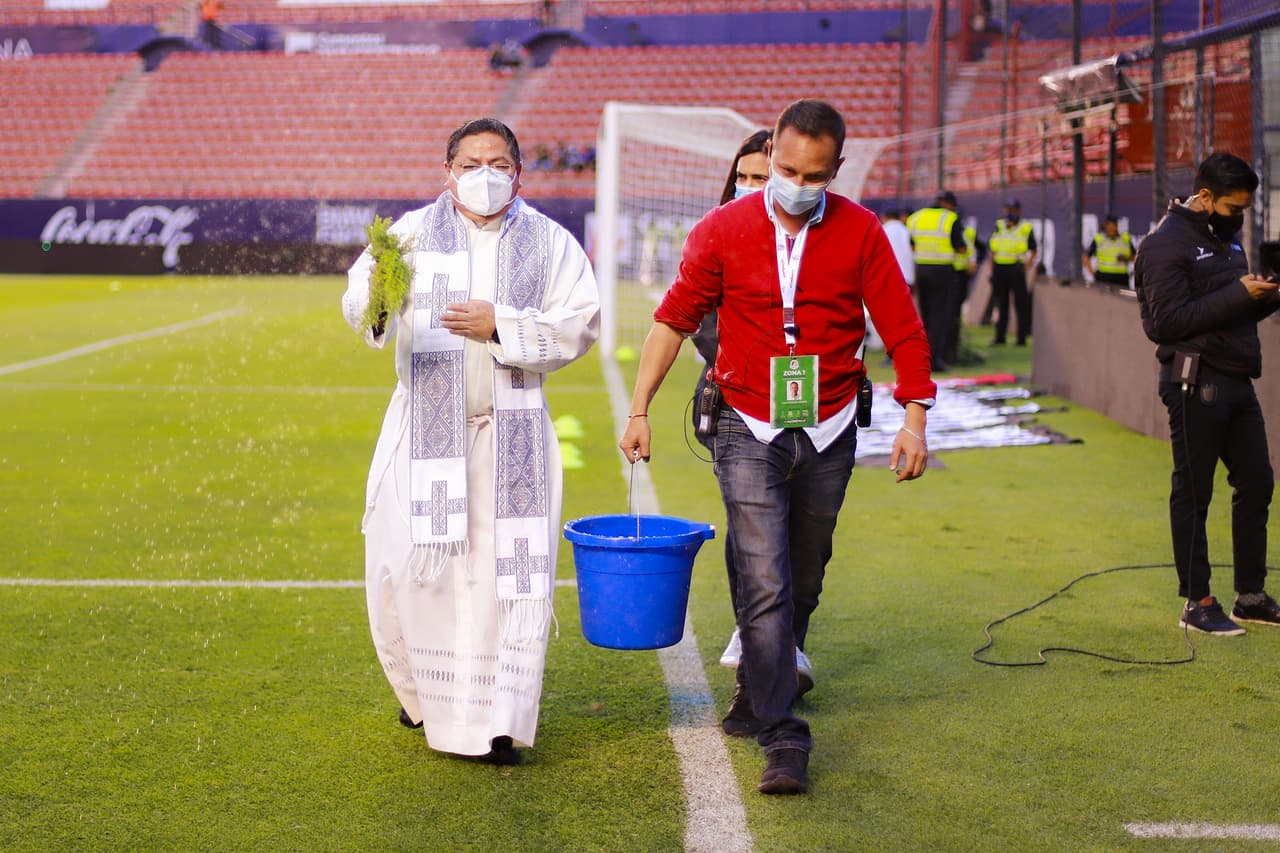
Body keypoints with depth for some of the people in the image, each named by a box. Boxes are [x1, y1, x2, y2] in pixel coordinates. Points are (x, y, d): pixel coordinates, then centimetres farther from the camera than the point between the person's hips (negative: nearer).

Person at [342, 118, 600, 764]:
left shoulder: (550, 243, 5)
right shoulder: (411, 233, 3)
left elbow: (577, 324, -3)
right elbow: (360, 300, -9)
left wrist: (500, 326, -15)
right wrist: (375, 303, -33)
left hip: (512, 433, 0)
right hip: (426, 427, 0)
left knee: (507, 573, -3)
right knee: (408, 565, 2)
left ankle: (496, 720, 5)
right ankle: (424, 691, 28)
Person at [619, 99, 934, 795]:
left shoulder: (860, 232, -2)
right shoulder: (723, 230, -3)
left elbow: (902, 328, -1)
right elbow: (674, 320, 4)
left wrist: (915, 416, -11)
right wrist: (638, 410, 1)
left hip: (828, 434, 2)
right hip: (748, 431, -2)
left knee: (802, 584, 13)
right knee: (764, 587, -11)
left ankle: (757, 697, 35)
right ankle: (782, 739, -7)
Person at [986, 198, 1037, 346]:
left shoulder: (1026, 228, 1)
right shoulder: (998, 227, 11)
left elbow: (1033, 250, 6)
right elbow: (993, 251, 13)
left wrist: (1029, 263, -10)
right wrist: (992, 271, 8)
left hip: (1016, 270, -4)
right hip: (999, 268, 4)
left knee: (1020, 304, -2)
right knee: (1001, 304, 10)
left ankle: (1022, 338, 1)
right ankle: (1000, 336, 15)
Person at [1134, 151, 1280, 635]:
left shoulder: (1224, 237, 16)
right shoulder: (1167, 243, -12)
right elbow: (1169, 321, -20)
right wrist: (1239, 295, -21)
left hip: (1237, 383, 9)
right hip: (1195, 385, -9)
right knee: (1193, 494, 0)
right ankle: (1196, 604, 8)